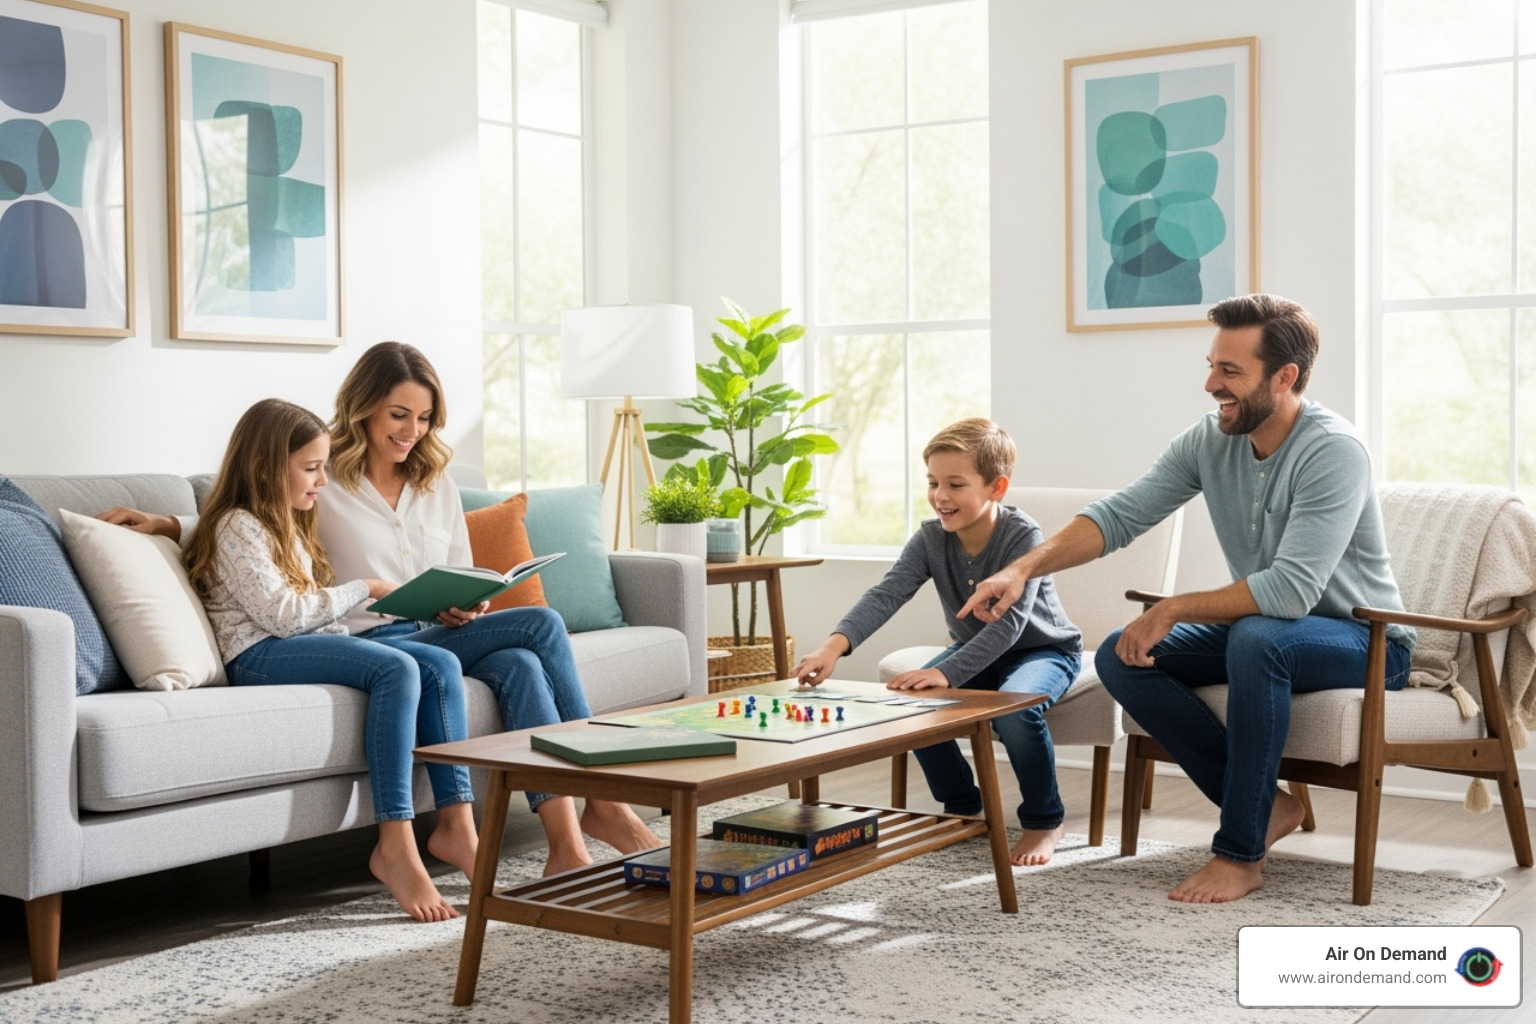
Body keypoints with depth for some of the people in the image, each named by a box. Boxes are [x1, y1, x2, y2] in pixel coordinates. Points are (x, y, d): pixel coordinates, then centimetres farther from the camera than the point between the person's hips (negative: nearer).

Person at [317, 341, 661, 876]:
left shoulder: (438, 485, 18)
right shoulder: (324, 487, -1)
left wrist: (468, 608, -6)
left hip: (440, 637, 6)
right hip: (371, 646, -5)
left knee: (520, 665, -30)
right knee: (542, 624, -23)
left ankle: (567, 843, -32)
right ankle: (603, 801, -19)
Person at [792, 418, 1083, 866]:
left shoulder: (1023, 536, -28)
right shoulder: (931, 538, -13)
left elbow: (1009, 623, -36)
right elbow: (886, 593, -26)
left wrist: (946, 673, -49)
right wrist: (835, 646, -44)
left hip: (1044, 650, -5)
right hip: (975, 651, 5)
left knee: (1014, 706, -35)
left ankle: (1044, 821, -10)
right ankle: (963, 808, 5)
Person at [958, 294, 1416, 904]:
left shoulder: (1333, 452, -24)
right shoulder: (1210, 441, -3)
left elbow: (1291, 589, -32)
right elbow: (1120, 516, -6)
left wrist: (1173, 610, -26)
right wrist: (1025, 568, -21)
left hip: (1366, 643, -7)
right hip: (1261, 634, 7)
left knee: (1257, 638, -38)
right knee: (1120, 658, -11)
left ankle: (1240, 853, -26)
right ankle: (1263, 806, -5)